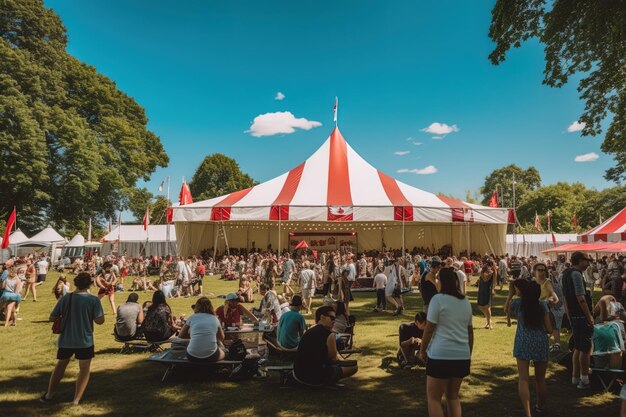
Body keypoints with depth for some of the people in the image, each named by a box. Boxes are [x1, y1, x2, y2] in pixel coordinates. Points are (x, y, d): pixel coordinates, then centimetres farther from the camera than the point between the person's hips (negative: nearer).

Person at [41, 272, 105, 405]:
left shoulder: (65, 298, -6)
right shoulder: (93, 300, -15)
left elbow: (52, 318, 0)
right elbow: (100, 320, -16)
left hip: (66, 340, 3)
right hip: (85, 341, -3)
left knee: (61, 365, 25)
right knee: (84, 368, 12)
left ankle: (49, 395, 32)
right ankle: (76, 399, 10)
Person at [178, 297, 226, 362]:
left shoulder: (192, 317, 6)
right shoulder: (215, 319, 9)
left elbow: (181, 336, 17)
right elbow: (221, 338, 22)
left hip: (192, 357, 0)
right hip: (211, 356, 0)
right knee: (224, 353, 33)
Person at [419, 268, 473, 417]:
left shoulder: (438, 299, -9)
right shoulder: (465, 301, 10)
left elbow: (429, 329, -9)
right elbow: (470, 331, 15)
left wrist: (422, 350, 3)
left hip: (441, 355, -6)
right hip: (462, 356, 6)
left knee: (433, 398, 6)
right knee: (453, 396, 21)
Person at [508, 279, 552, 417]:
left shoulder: (516, 303, -2)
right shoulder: (542, 304, 1)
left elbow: (508, 312, 22)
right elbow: (549, 329, 2)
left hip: (523, 343, -2)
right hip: (541, 343, 3)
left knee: (523, 379, -2)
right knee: (540, 379, 18)